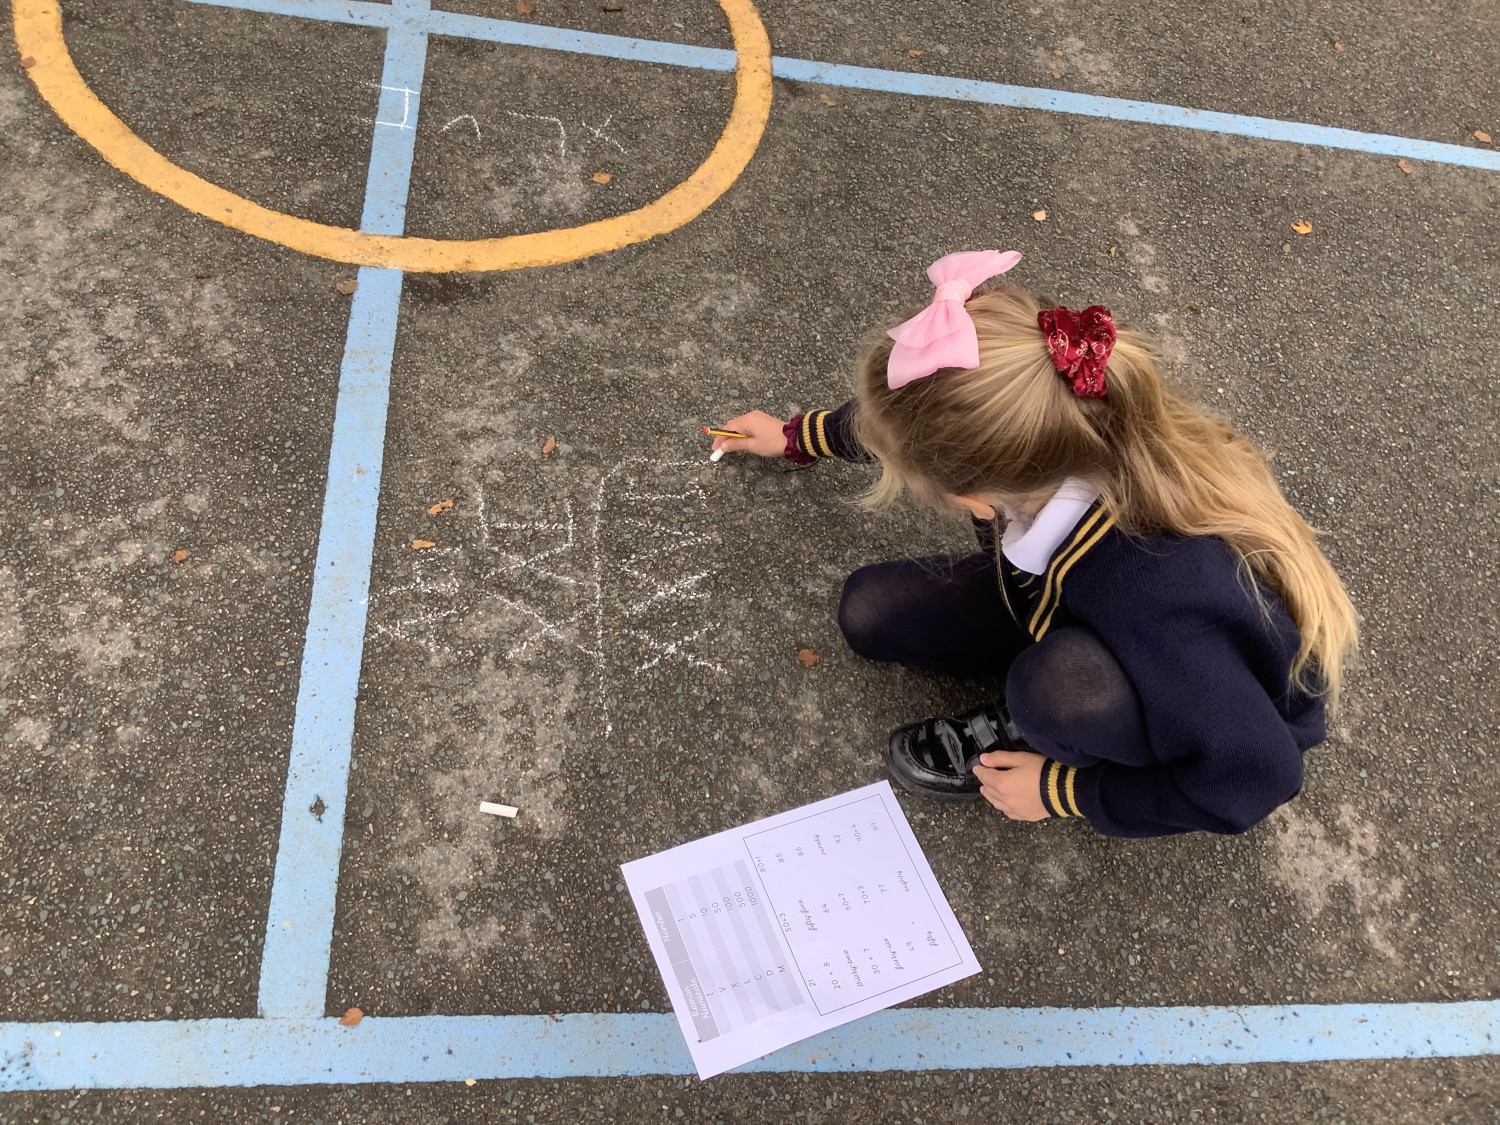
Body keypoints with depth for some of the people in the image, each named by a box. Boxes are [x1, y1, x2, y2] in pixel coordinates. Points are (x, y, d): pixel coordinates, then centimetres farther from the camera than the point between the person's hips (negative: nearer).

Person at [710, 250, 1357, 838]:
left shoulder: (1149, 592, -46)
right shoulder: (1055, 434, -28)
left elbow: (1256, 776, -32)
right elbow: (906, 418, -3)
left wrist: (1063, 792, -20)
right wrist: (798, 437, 15)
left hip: (1237, 711, -5)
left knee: (1060, 682, -39)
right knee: (870, 612, -5)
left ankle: (1051, 751, -5)